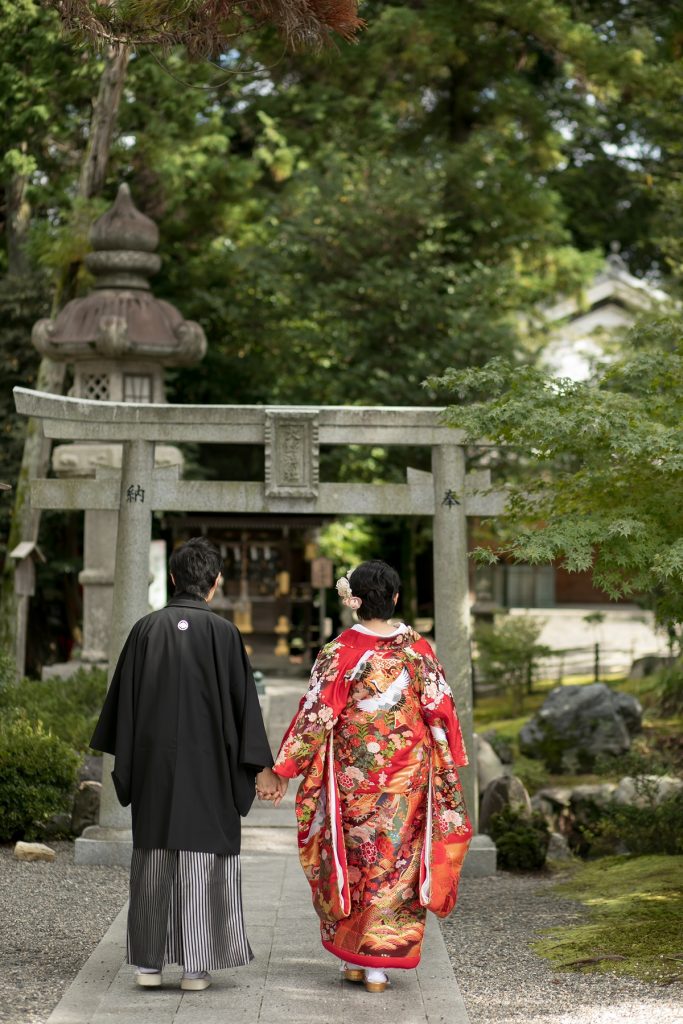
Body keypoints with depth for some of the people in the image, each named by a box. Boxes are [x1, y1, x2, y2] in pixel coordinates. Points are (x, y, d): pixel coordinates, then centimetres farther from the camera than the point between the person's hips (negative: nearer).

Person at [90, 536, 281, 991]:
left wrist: (125, 759, 17)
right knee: (202, 857, 3)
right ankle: (196, 966, 2)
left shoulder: (146, 629, 1)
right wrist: (261, 766, 0)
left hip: (153, 765, 3)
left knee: (153, 860, 9)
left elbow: (123, 699, 6)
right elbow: (243, 701, -6)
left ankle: (148, 963, 11)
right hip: (207, 765, -3)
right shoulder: (223, 633, -8)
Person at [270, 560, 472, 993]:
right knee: (395, 861, 7)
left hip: (351, 774, -1)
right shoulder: (418, 650, -3)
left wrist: (283, 769, -3)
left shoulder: (338, 653, -9)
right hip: (407, 774, 1)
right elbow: (440, 712, 1)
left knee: (350, 859, 13)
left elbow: (316, 715, -9)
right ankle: (379, 963, 6)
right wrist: (449, 768, 13)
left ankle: (350, 958, 19)